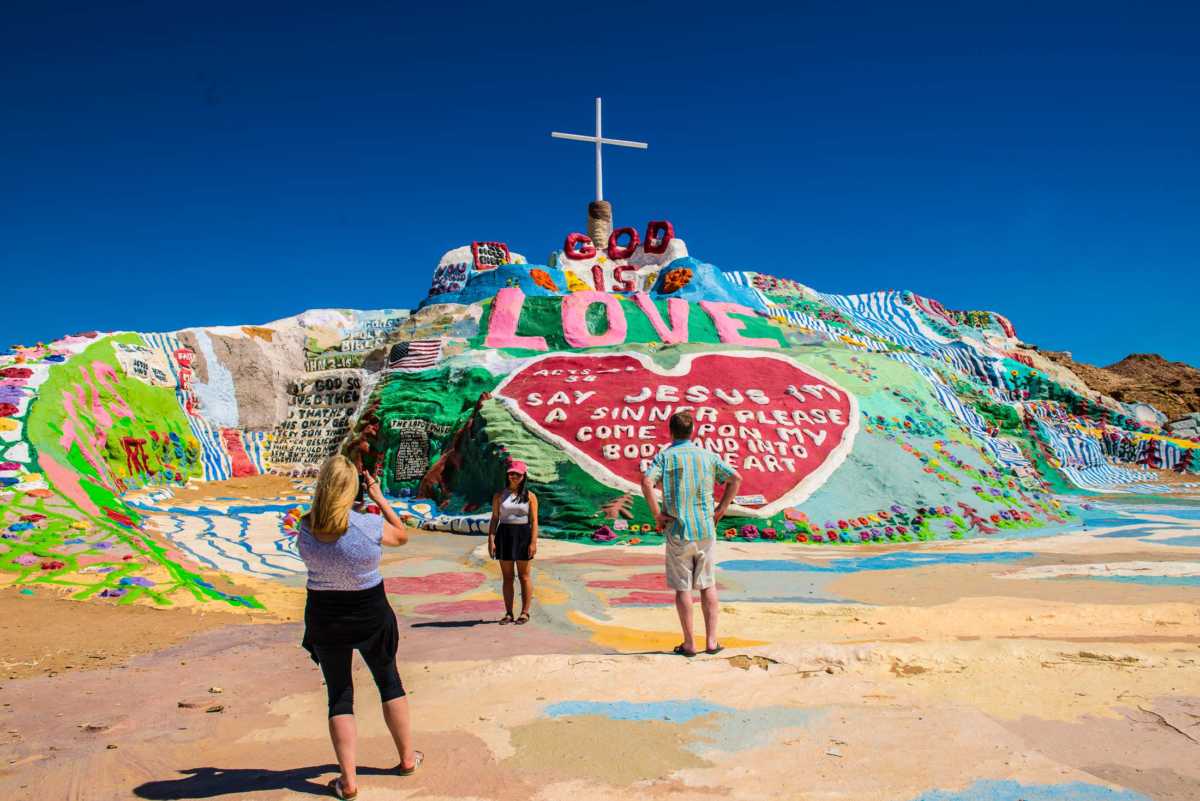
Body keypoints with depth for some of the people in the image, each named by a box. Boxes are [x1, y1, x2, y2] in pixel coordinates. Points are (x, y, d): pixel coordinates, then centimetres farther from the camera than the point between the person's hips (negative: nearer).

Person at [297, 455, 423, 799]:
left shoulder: (305, 529, -15)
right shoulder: (369, 526, -21)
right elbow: (402, 535, -1)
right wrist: (380, 498, 4)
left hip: (324, 618, 1)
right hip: (371, 615, -1)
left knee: (339, 694, 14)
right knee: (389, 681, 19)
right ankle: (407, 758, 32)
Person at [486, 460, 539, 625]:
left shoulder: (530, 496, 2)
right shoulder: (499, 496, 7)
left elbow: (534, 521, -2)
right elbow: (494, 519, 5)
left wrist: (533, 542, -11)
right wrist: (491, 540, -5)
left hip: (523, 535, -2)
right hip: (504, 535, 2)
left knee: (524, 575, 3)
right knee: (507, 577, 6)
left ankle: (525, 612, 10)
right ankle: (508, 613, 12)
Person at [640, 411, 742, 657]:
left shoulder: (664, 456, -3)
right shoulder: (708, 455, 6)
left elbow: (646, 482, -20)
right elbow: (736, 479, 3)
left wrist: (657, 514, -11)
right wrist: (720, 510, 7)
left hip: (678, 531, -2)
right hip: (706, 529, 3)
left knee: (682, 588, 6)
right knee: (708, 585, 13)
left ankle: (689, 644, 10)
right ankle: (711, 640, 14)